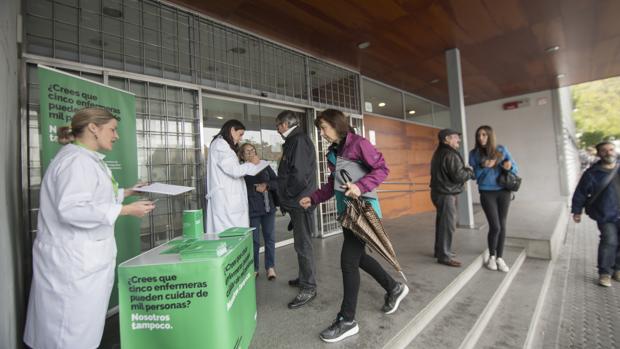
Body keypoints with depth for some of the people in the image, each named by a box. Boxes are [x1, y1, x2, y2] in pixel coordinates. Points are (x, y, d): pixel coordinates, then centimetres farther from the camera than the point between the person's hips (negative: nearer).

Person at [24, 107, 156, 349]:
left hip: (86, 257, 10)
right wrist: (126, 210, -24)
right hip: (74, 261, -10)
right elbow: (71, 209, -27)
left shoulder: (87, 159, 15)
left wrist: (128, 192, 19)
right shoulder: (76, 160, -18)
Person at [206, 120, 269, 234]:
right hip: (226, 198, -9)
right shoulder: (220, 144, -9)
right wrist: (251, 163, -2)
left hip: (228, 198, 9)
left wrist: (247, 163, 13)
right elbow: (234, 171, -16)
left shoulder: (222, 145, 21)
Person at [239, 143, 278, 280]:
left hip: (268, 207, 3)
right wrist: (256, 189, -10)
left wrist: (266, 185, -10)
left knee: (270, 238, 7)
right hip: (252, 210, -3)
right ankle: (254, 269, 23)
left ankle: (270, 267, 21)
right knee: (254, 241, 5)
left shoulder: (265, 166, 9)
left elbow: (277, 182, 5)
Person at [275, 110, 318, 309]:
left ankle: (308, 288, 11)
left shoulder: (299, 140, -14)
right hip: (297, 202, 10)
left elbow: (299, 175, -23)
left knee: (303, 244, -2)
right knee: (301, 243, 19)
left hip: (300, 202, -10)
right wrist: (286, 199, 16)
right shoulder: (294, 141, 17)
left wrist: (288, 195, -10)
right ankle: (304, 278, 35)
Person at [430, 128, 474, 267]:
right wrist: (469, 171, -2)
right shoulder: (450, 155, -17)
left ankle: (440, 250, 27)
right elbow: (458, 176, -21)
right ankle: (444, 256, 4)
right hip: (446, 194, -10)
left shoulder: (439, 153, 15)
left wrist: (464, 169, 10)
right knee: (448, 225, -4)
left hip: (439, 192, 10)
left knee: (442, 223, 17)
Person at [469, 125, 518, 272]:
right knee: (495, 226, -6)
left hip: (503, 191, 2)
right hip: (486, 193, -2)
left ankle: (500, 258, 20)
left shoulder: (502, 149, 2)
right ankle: (491, 257, 16)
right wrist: (484, 167, -21)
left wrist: (509, 166, -17)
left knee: (502, 225, 6)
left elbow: (514, 168, 6)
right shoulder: (474, 153, -2)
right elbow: (475, 175, -1)